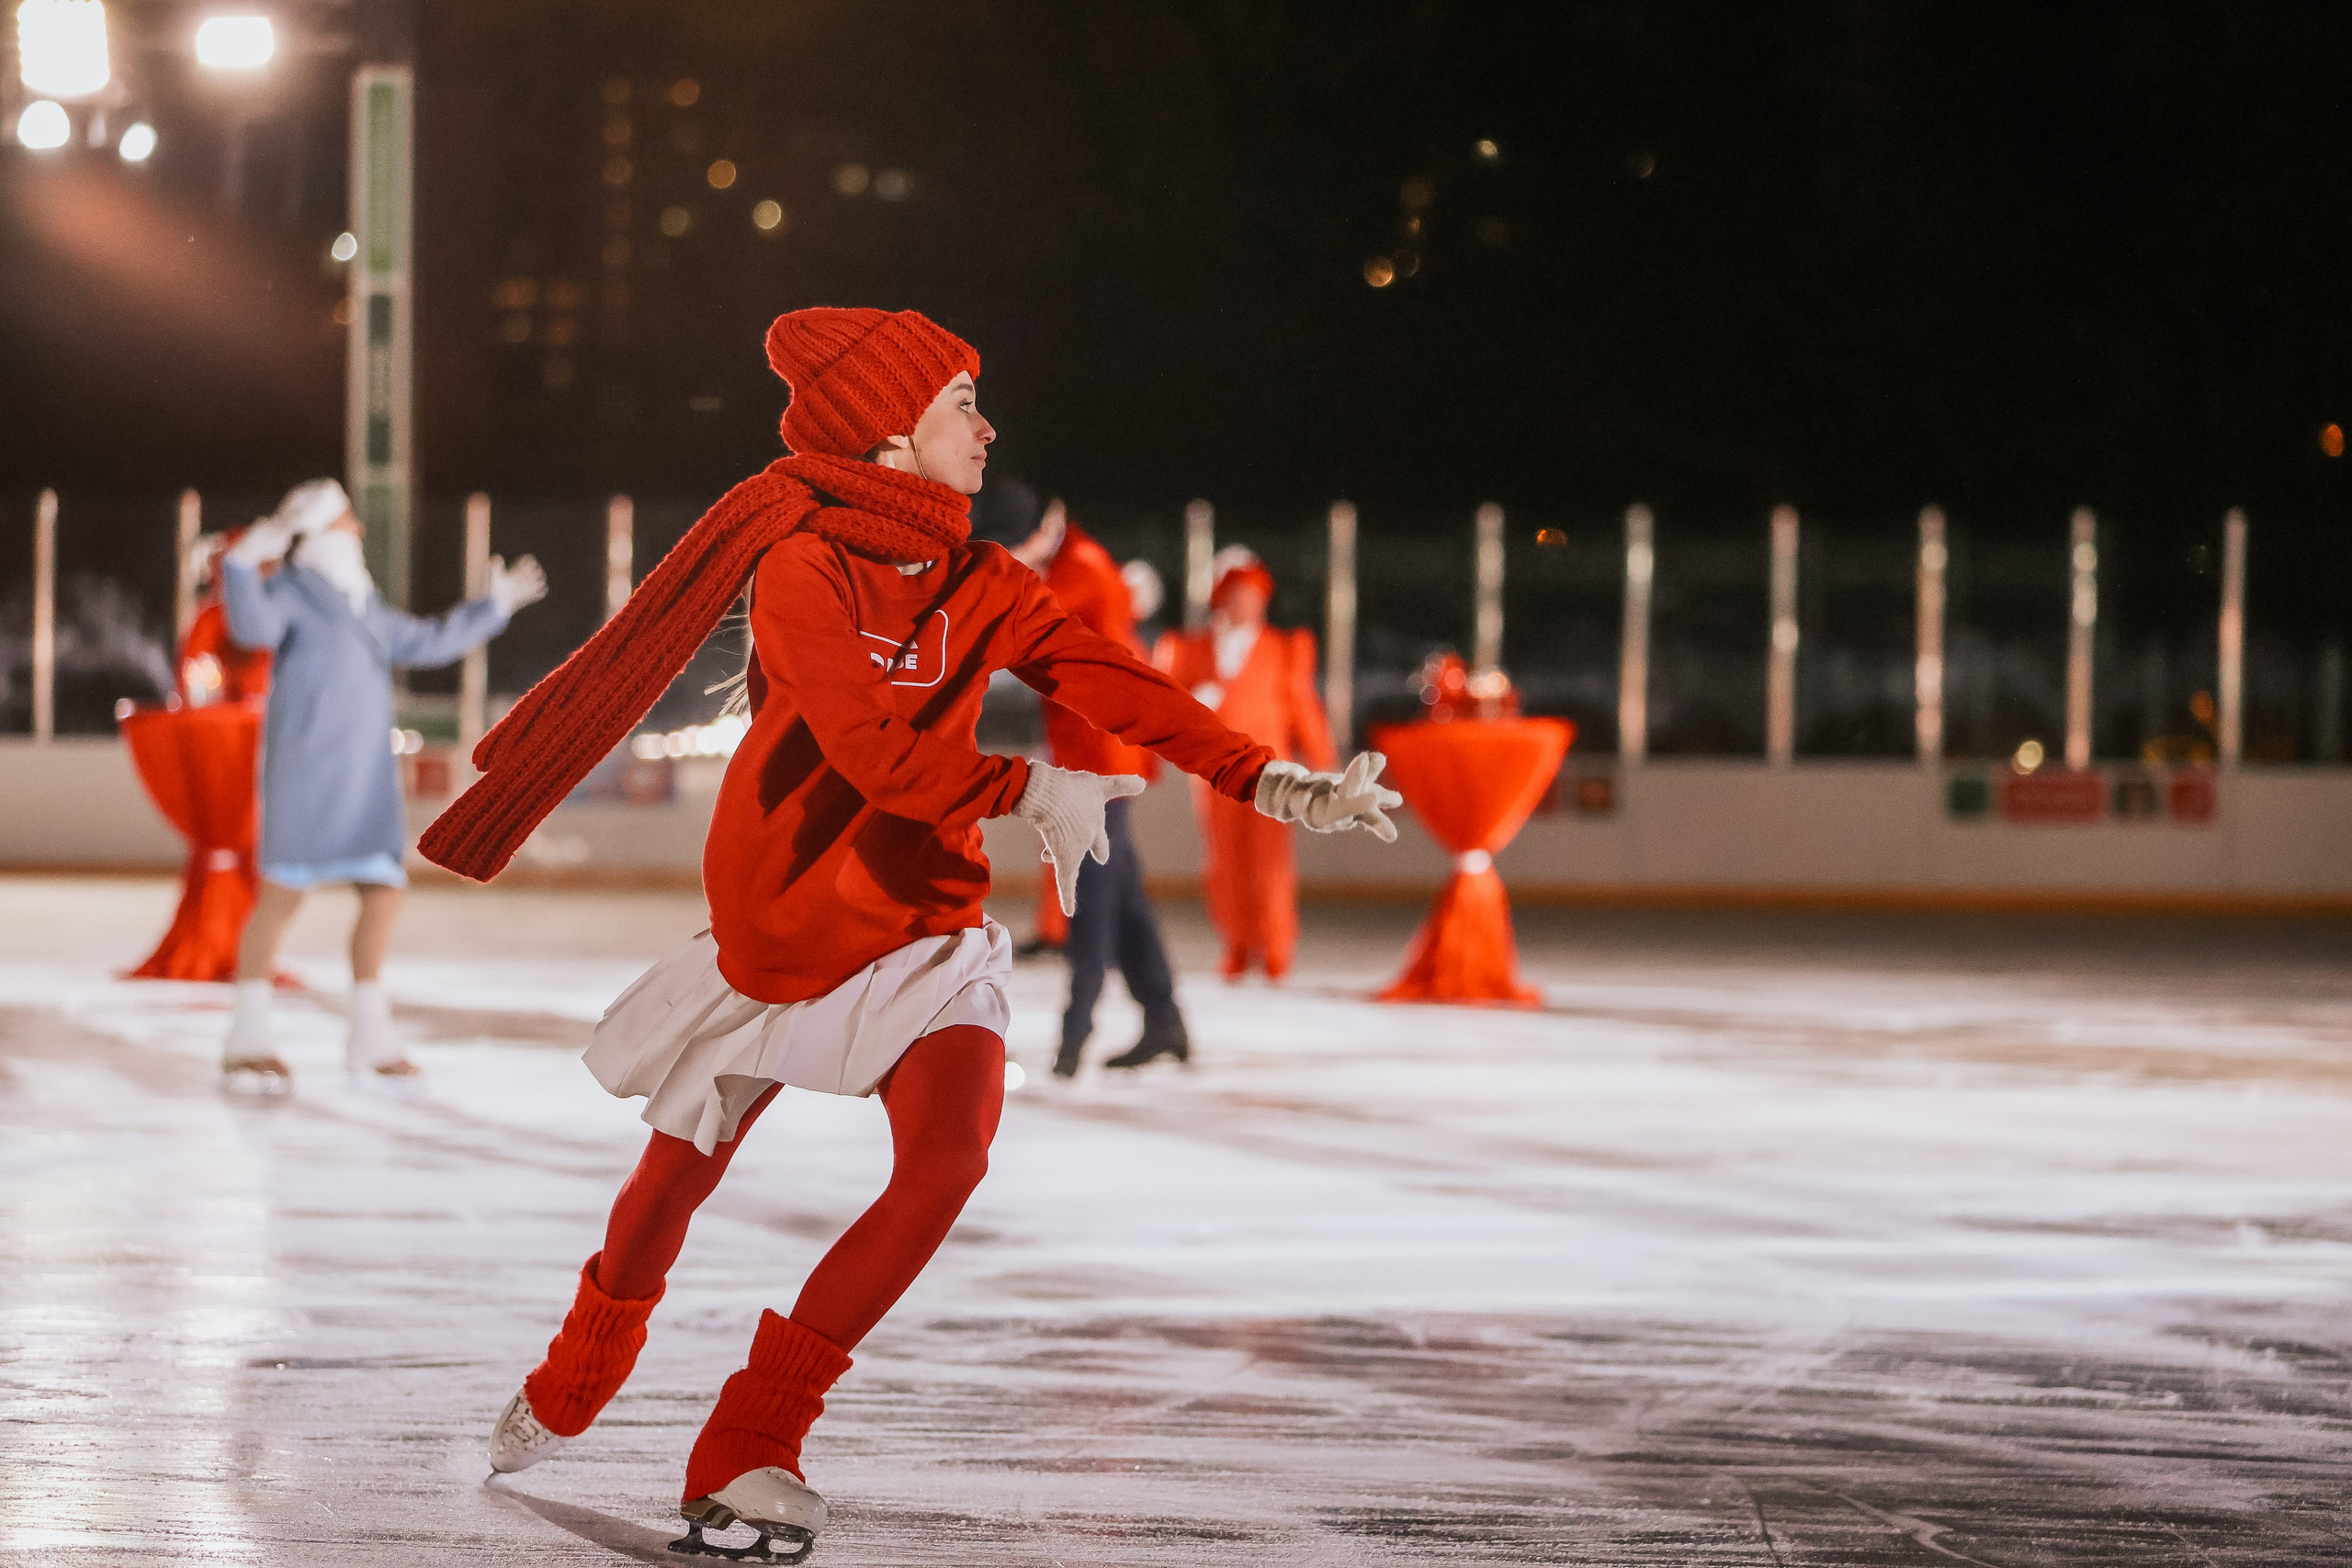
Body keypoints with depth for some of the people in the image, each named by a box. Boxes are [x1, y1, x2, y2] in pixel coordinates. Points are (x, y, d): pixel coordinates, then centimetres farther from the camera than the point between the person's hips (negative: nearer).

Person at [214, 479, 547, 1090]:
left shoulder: (363, 610, 23)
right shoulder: (290, 590, -2)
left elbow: (429, 642, 32)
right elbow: (252, 625, -23)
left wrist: (494, 605, 34)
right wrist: (244, 561, -34)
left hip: (366, 775, 8)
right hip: (303, 766, -8)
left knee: (384, 895, 4)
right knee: (282, 894, -9)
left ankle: (368, 1038, 13)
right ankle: (248, 1039, -4)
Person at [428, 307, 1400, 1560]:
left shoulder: (979, 586, 2)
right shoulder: (802, 563, -15)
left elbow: (1111, 682, -8)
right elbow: (865, 746, -27)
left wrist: (1260, 779, -20)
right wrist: (1026, 792, -33)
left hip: (920, 929, 3)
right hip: (777, 926, -3)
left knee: (949, 1157, -23)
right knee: (680, 1174, 14)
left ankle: (747, 1449, -13)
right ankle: (572, 1387, 48)